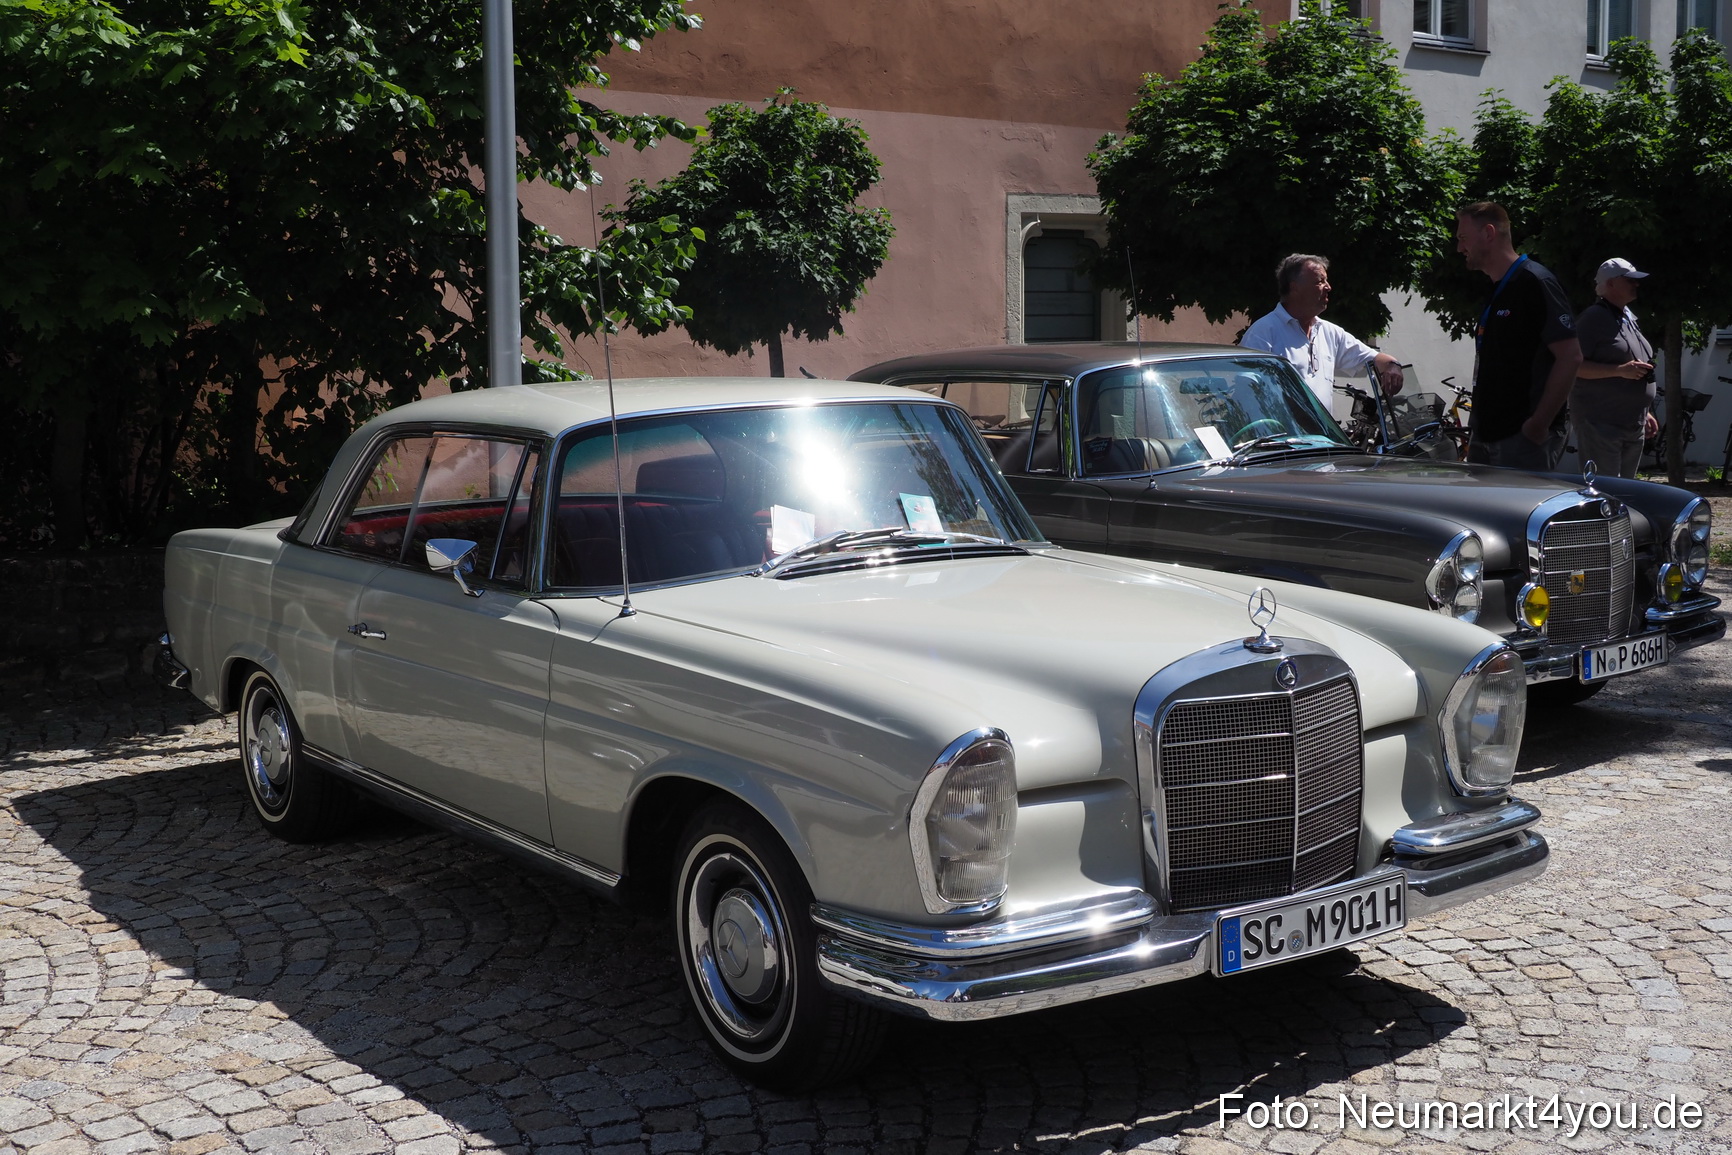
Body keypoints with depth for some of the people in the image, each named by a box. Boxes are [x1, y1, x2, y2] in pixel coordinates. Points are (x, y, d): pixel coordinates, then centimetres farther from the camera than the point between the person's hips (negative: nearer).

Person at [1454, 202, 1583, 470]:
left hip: (1526, 437, -9)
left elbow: (1570, 356, -17)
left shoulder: (1534, 282, -11)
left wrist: (1539, 424, -20)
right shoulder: (1494, 292, 18)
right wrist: (1477, 425, 14)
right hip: (1486, 436, 9)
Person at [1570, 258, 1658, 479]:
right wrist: (1620, 370, -22)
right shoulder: (1593, 318, -9)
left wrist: (1646, 413, 24)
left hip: (1633, 425, 9)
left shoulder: (1630, 319, 19)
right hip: (1600, 425, -9)